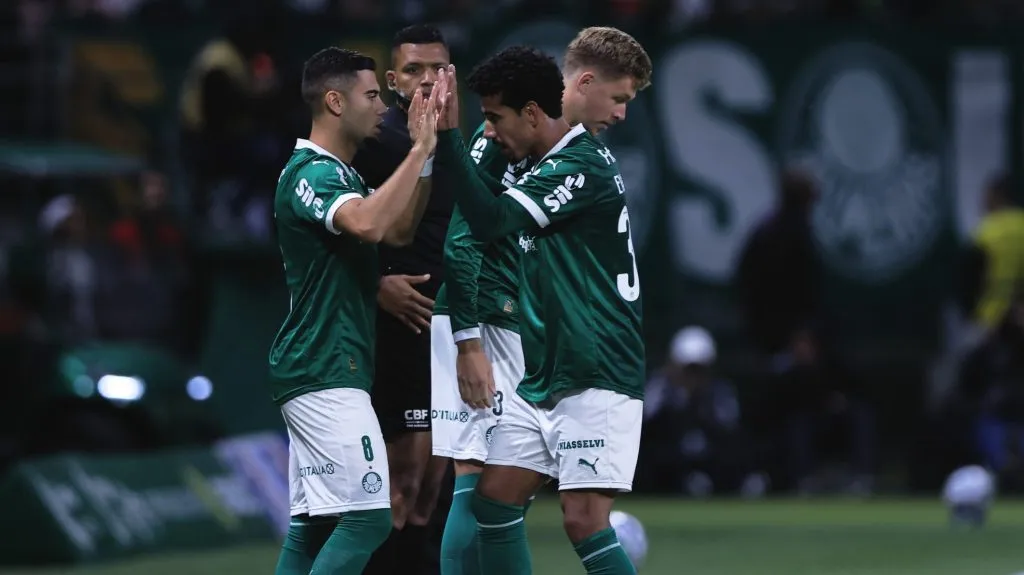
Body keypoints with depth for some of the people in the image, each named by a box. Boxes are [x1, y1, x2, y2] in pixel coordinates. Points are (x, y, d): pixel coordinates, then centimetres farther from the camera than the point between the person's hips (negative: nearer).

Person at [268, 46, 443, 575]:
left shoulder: (339, 173, 18)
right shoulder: (312, 173, -14)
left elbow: (398, 230, 20)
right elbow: (368, 223, -32)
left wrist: (424, 154, 9)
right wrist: (421, 150, -25)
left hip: (314, 372, 10)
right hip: (327, 374, -10)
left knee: (312, 524, 8)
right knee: (367, 516, -14)